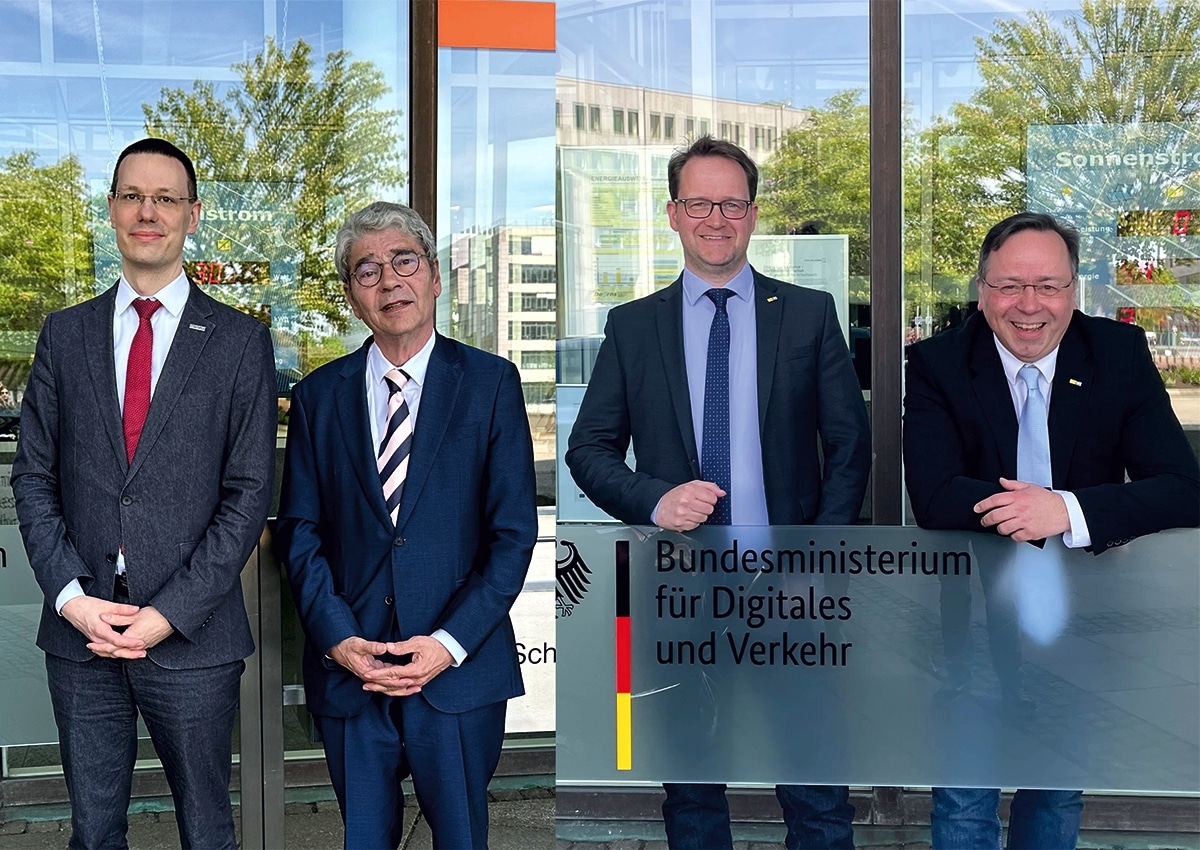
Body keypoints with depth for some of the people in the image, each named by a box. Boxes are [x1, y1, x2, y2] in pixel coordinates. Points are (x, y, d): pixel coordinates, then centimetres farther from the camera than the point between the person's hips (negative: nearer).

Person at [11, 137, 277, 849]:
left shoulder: (240, 342, -1)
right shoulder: (66, 335, 9)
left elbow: (249, 493, -5)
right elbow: (34, 476, 7)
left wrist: (169, 614, -12)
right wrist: (71, 596, -7)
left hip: (192, 637, -2)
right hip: (80, 633, 3)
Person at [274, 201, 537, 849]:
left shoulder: (491, 383, -1)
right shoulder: (318, 396, 6)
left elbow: (513, 530, -5)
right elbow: (299, 531, 4)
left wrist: (450, 643, -13)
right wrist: (337, 638, -10)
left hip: (459, 673, -2)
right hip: (348, 672, 2)